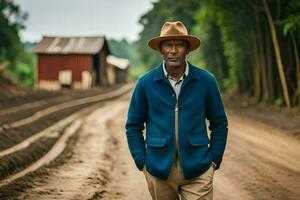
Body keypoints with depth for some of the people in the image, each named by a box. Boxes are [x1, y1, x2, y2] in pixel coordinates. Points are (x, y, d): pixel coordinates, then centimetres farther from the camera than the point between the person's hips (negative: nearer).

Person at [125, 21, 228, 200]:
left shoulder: (206, 81, -2)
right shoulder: (145, 83, -1)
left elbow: (220, 124, 7)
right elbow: (133, 126, 6)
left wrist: (214, 161, 1)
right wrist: (142, 162, -1)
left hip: (197, 172, -1)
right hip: (158, 171, 1)